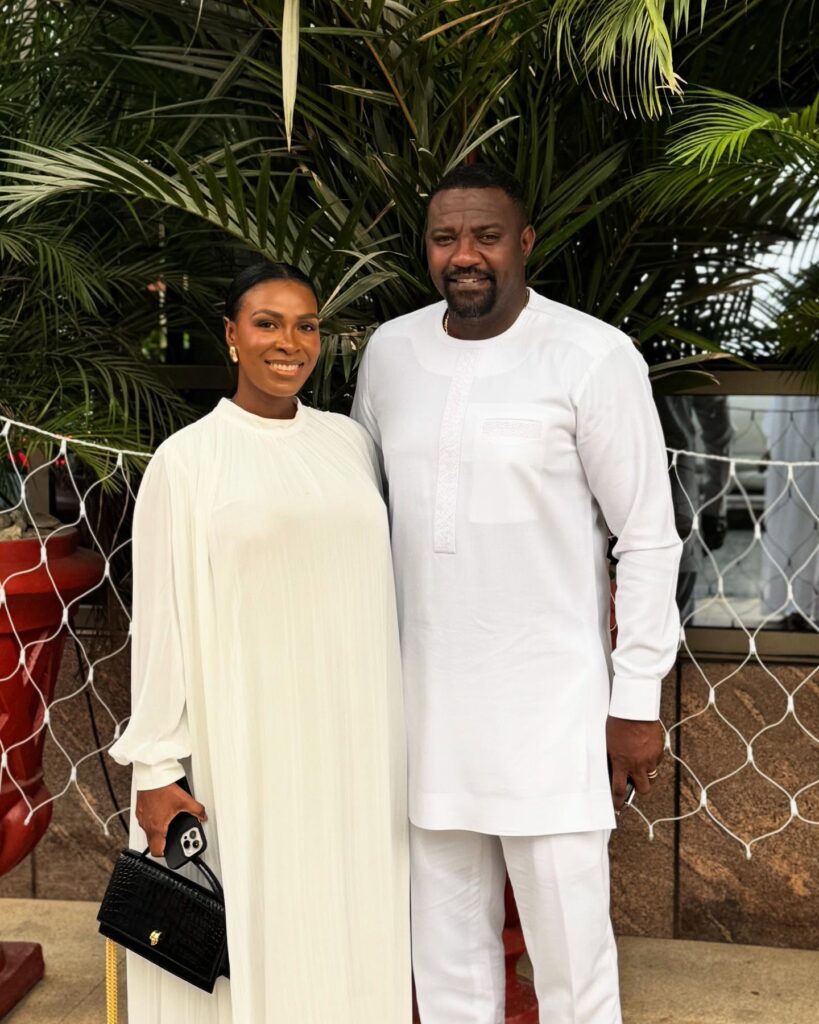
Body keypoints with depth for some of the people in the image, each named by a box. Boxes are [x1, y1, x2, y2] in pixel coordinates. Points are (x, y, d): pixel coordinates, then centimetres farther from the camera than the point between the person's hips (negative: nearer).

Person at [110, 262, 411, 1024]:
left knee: (352, 925, 12)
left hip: (353, 740, 4)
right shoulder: (186, 460, -6)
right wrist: (156, 768, -7)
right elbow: (161, 618, -6)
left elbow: (374, 587, 12)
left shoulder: (349, 442, 6)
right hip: (244, 744, -4)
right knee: (251, 936, 4)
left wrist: (397, 735, 13)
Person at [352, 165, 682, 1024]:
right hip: (423, 696, 4)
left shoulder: (593, 356, -10)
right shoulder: (390, 350, 4)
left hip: (549, 700, -4)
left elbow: (650, 538, -7)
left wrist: (637, 700, -8)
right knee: (446, 945, 15)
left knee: (570, 948, 4)